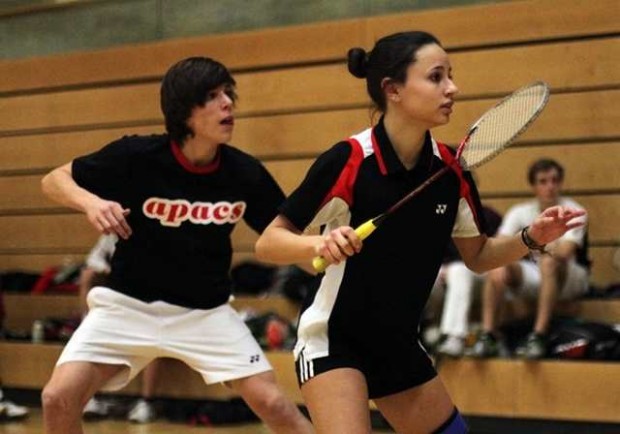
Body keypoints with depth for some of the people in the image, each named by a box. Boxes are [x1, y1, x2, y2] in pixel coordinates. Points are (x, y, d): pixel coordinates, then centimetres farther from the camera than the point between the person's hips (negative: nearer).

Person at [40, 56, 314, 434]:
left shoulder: (245, 173, -12)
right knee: (59, 398, -14)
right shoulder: (137, 156, -18)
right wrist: (91, 202, -28)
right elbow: (54, 180, -6)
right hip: (128, 304, -1)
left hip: (206, 312, 1)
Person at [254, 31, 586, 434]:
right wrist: (319, 244, -38)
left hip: (400, 346, 7)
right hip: (332, 341, -6)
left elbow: (477, 256, 9)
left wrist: (531, 237, -9)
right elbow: (267, 243, -18)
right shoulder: (347, 160, -21)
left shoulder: (452, 170, -5)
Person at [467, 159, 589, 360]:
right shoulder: (520, 212, 1)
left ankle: (539, 336, -41)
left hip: (571, 281, -3)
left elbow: (565, 252, -27)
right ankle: (488, 335, -30)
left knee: (550, 262, -36)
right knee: (498, 266, -24)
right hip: (533, 277, 3)